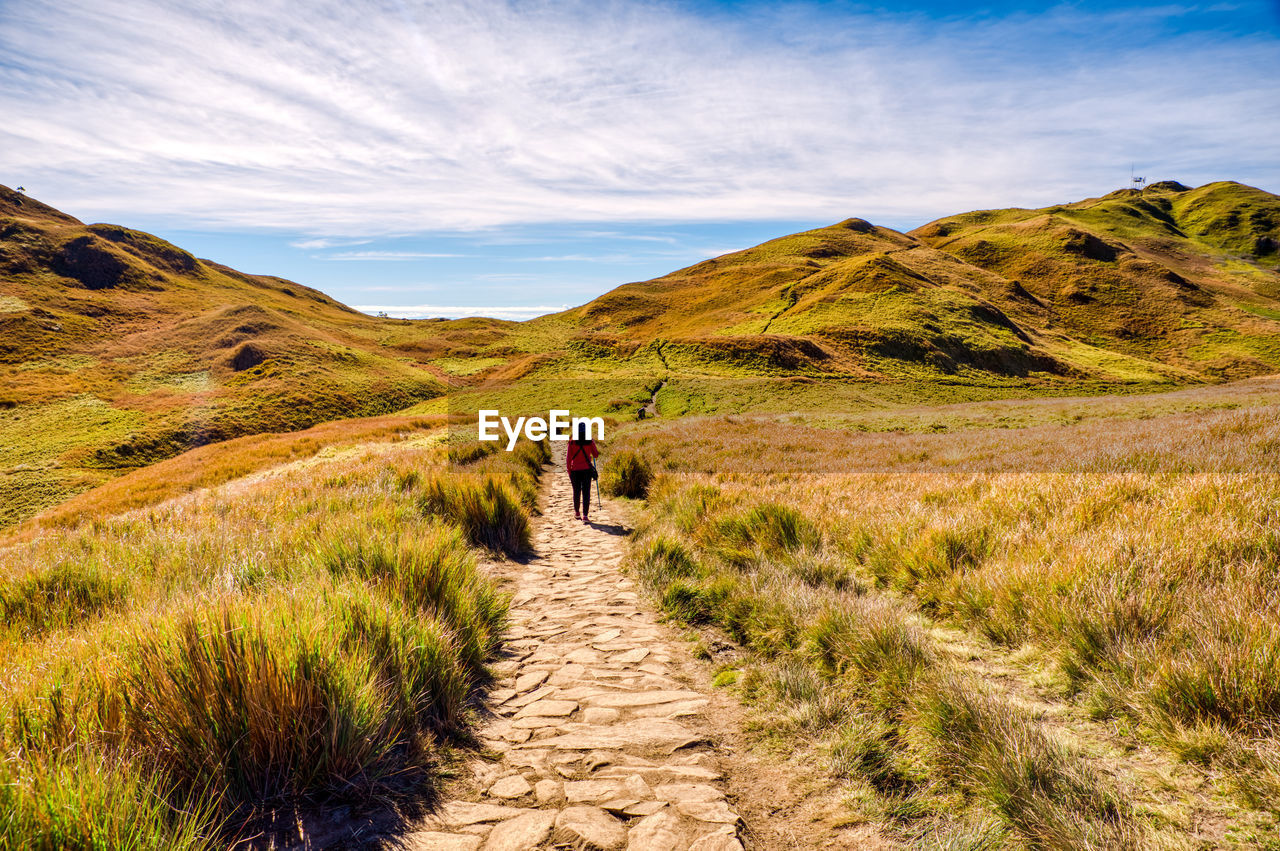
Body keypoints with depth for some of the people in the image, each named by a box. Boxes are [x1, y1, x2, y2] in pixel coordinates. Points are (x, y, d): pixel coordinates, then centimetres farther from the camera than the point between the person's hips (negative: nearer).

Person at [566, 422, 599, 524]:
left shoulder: (572, 442, -4)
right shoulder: (590, 441, -5)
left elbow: (568, 458, -3)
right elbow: (596, 455, 2)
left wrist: (569, 471, 6)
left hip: (575, 470, 1)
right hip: (587, 469, -1)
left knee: (576, 492, 16)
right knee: (586, 492, -1)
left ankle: (577, 513, 29)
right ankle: (585, 515, -9)